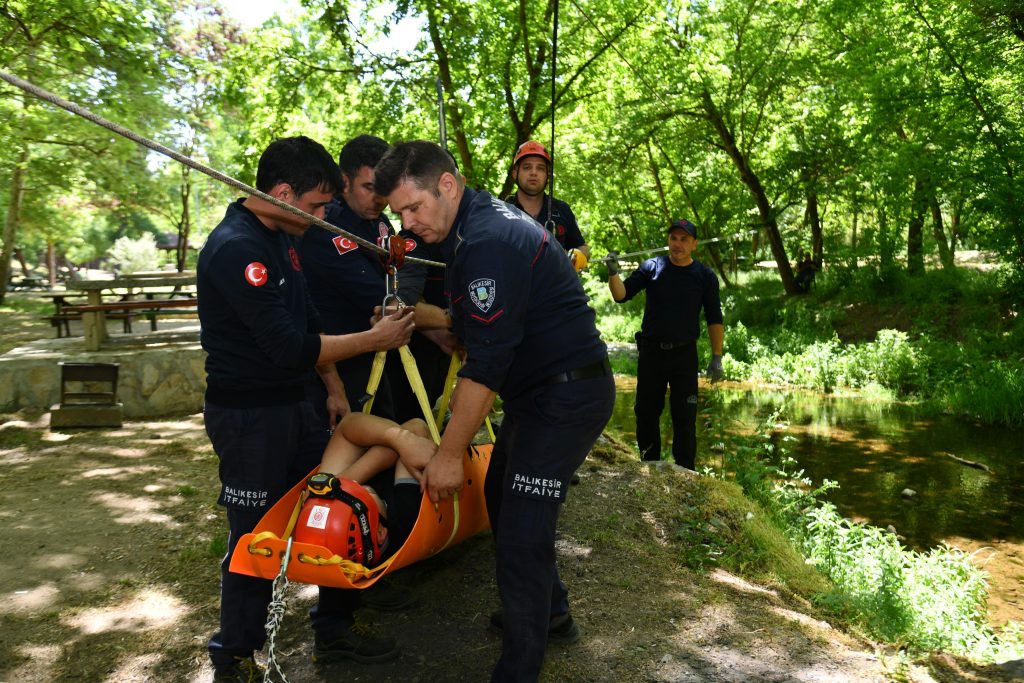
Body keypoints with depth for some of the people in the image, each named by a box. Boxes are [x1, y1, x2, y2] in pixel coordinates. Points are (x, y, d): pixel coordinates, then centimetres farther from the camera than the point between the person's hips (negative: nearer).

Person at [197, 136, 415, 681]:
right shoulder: (236, 248, -23)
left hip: (292, 407, 9)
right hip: (248, 416, -9)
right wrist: (375, 339, -19)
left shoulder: (281, 238, 9)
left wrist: (333, 387, 12)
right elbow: (289, 346, -27)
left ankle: (334, 630, 30)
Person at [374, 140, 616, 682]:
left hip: (567, 397, -11)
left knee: (520, 531, -8)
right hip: (539, 390, 11)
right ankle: (550, 614, 37)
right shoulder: (478, 223, 8)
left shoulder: (489, 242, -25)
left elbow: (485, 362, -25)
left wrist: (449, 455, -19)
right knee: (502, 496, 20)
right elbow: (472, 331, 16)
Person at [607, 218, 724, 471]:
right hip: (650, 352, 1)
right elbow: (622, 295, -4)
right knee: (646, 413, 10)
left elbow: (714, 319, 4)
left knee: (684, 417, 2)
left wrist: (717, 357, 0)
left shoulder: (705, 276, 1)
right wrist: (613, 273, -24)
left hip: (684, 354, -1)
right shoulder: (651, 267, 1)